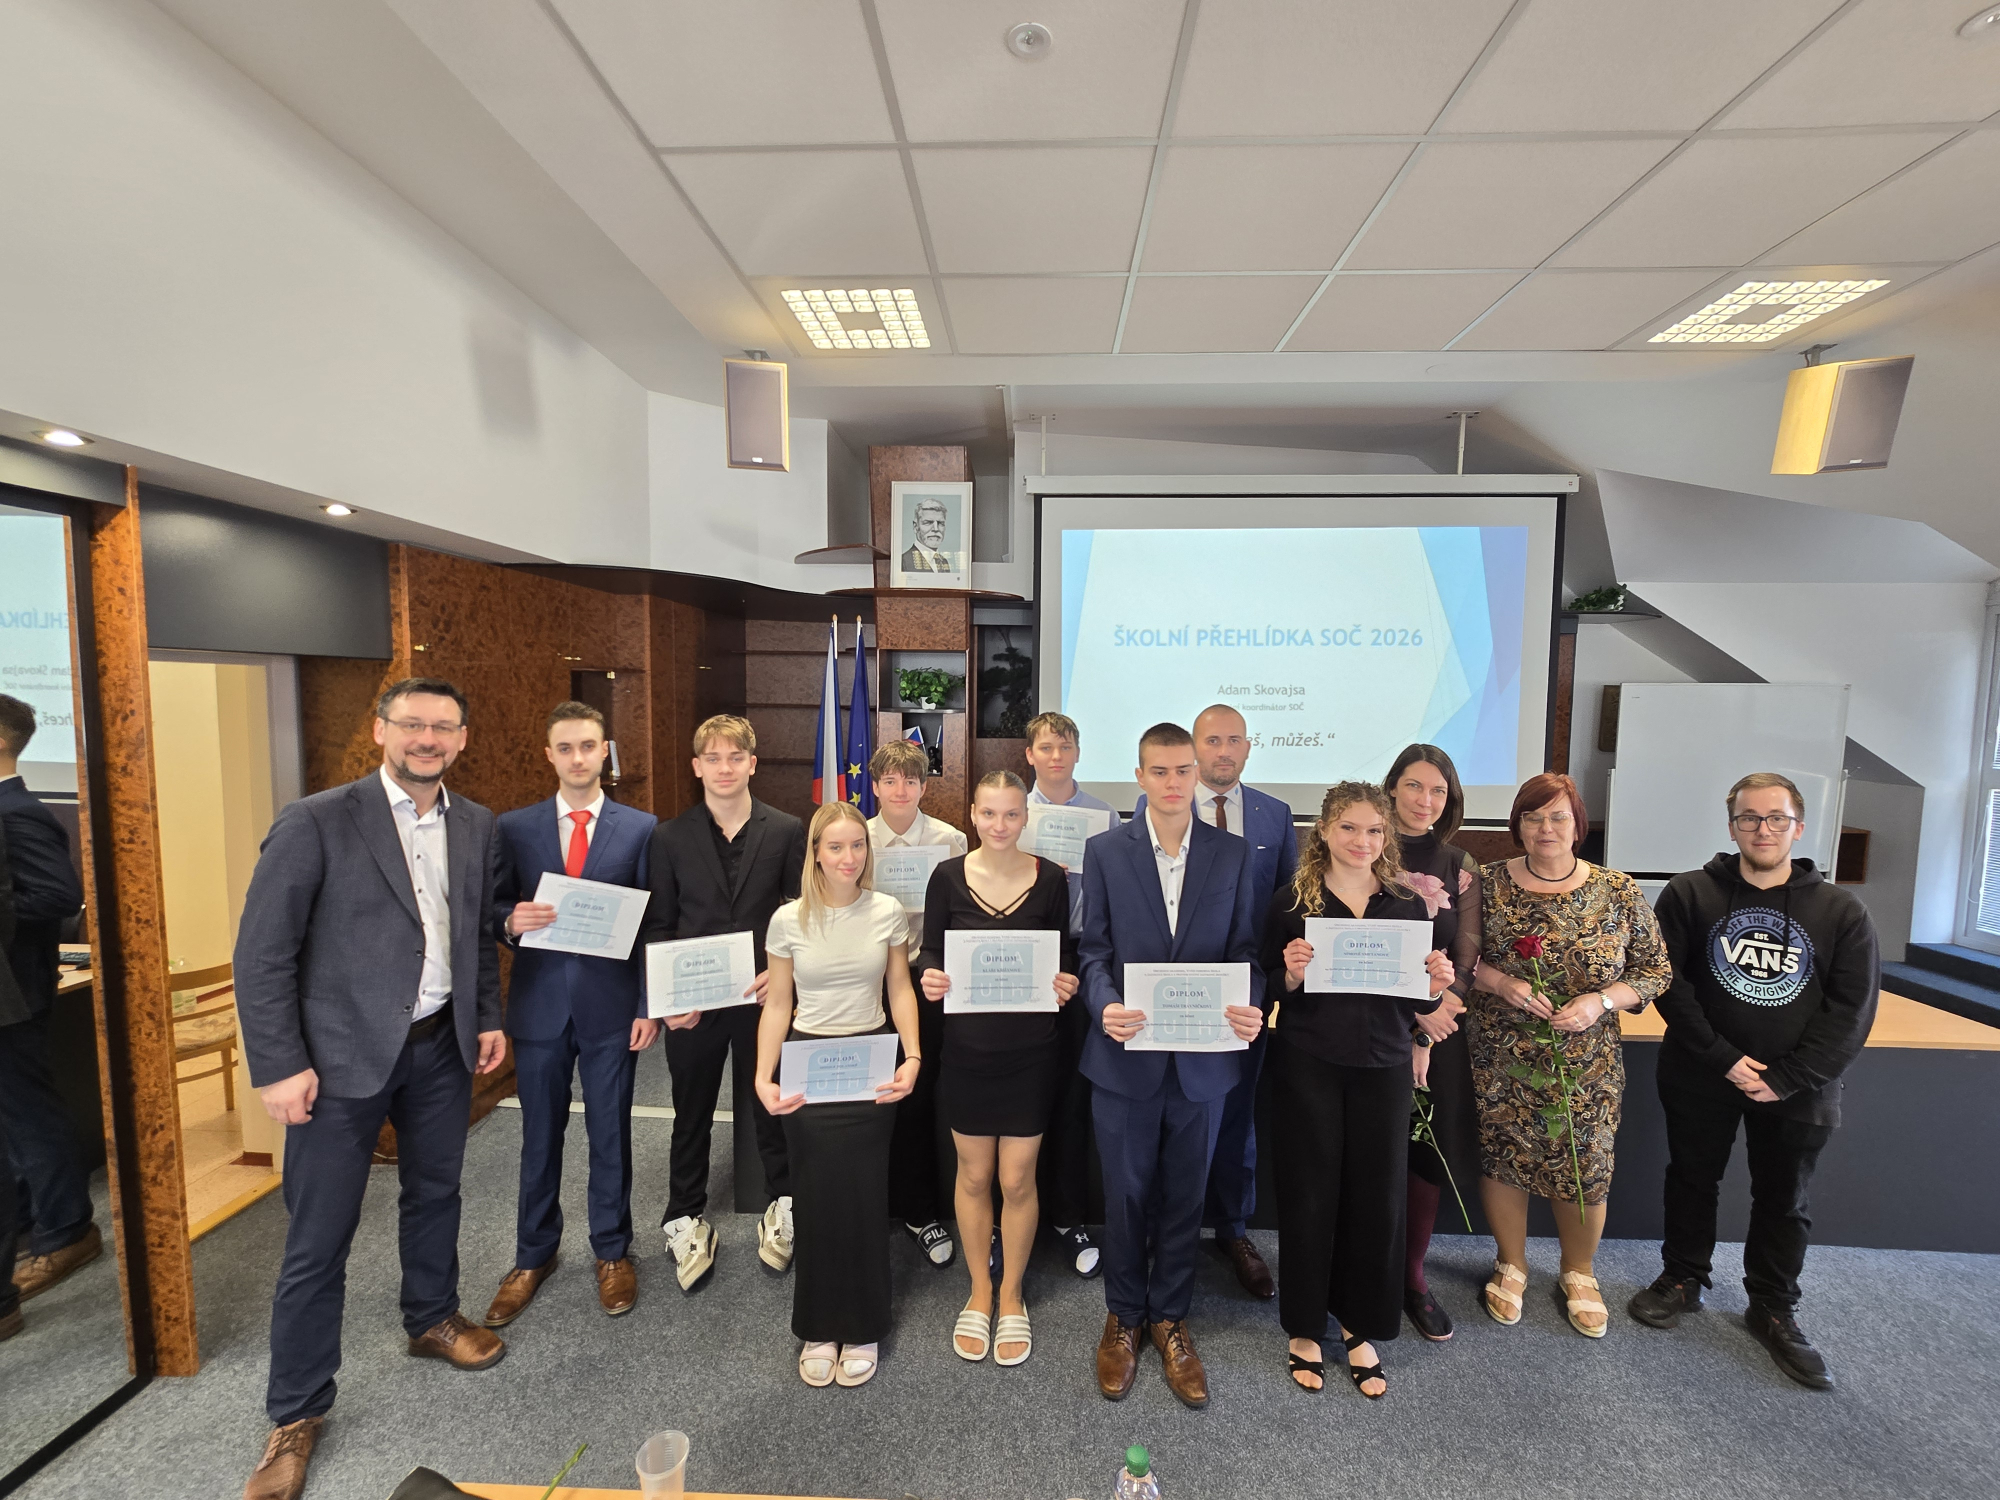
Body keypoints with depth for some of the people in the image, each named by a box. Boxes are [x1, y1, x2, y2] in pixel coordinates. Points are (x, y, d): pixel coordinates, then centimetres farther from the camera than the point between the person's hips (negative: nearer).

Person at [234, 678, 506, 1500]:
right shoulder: (315, 822, -14)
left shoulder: (476, 825, 2)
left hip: (442, 1047, 5)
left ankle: (432, 1318, 45)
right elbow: (263, 954, -11)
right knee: (318, 1238, 7)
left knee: (434, 1193, 21)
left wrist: (488, 1017, 7)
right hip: (342, 1057, -4)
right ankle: (296, 1413, 27)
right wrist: (280, 1066, -13)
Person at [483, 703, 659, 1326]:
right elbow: (493, 911, 5)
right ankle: (533, 1256, 37)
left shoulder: (641, 828, -3)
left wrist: (649, 1007, -6)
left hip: (611, 1006, -1)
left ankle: (613, 1252, 33)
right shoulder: (514, 828, 2)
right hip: (539, 1004, 1)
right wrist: (511, 921, -19)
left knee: (610, 1135, 12)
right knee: (539, 1137, 15)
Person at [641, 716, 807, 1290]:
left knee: (770, 1106, 14)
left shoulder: (787, 832, -3)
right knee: (692, 1113, 16)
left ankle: (782, 1207, 37)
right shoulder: (670, 837, -1)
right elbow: (657, 925, 1)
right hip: (693, 1001, 1)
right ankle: (685, 1220, 37)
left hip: (764, 997, -1)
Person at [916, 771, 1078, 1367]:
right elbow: (929, 952, 1)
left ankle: (1011, 1295, 36)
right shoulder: (948, 877, -7)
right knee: (974, 1174, 16)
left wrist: (1067, 982, -17)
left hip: (1030, 1050, 0)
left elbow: (1067, 954, 3)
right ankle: (979, 1290, 40)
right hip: (966, 1047, 1)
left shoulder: (1050, 878, -7)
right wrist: (930, 979, -19)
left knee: (1017, 1180, 10)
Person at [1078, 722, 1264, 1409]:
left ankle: (1170, 1319, 38)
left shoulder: (1233, 854, 1)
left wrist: (1252, 1004, -17)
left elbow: (1244, 948, 2)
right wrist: (1105, 1005, -21)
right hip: (1126, 1054, -1)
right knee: (1126, 1193, 14)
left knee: (1185, 1196, 17)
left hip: (1202, 1058, 1)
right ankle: (1123, 1316, 38)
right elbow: (1095, 948, -3)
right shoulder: (1105, 851, -3)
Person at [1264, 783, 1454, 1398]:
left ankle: (1360, 1329, 32)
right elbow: (1271, 991, 0)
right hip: (1308, 1065, -2)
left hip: (1383, 1066, 3)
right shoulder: (1291, 903, -3)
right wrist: (1291, 975, -20)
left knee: (1378, 1197, 9)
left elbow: (1417, 1000, 11)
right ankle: (1306, 1328, 29)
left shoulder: (1408, 904, 5)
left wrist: (1435, 986, -10)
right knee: (1309, 1194, 7)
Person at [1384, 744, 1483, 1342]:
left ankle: (1412, 1277, 29)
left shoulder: (1461, 868, 6)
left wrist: (1439, 1009, -12)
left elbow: (1468, 957, 3)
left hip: (1437, 1028, 3)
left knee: (1429, 1154, 10)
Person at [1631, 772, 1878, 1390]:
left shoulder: (1841, 911, -4)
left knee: (1783, 1200, 15)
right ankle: (1683, 1278, 34)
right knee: (1692, 1178, 14)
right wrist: (1724, 1057, -16)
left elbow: (1852, 1010, -6)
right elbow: (1668, 981, -9)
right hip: (1700, 1077, 0)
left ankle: (1773, 1308, 34)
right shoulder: (1690, 894, -7)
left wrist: (1787, 1078, -14)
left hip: (1796, 1086, 1)